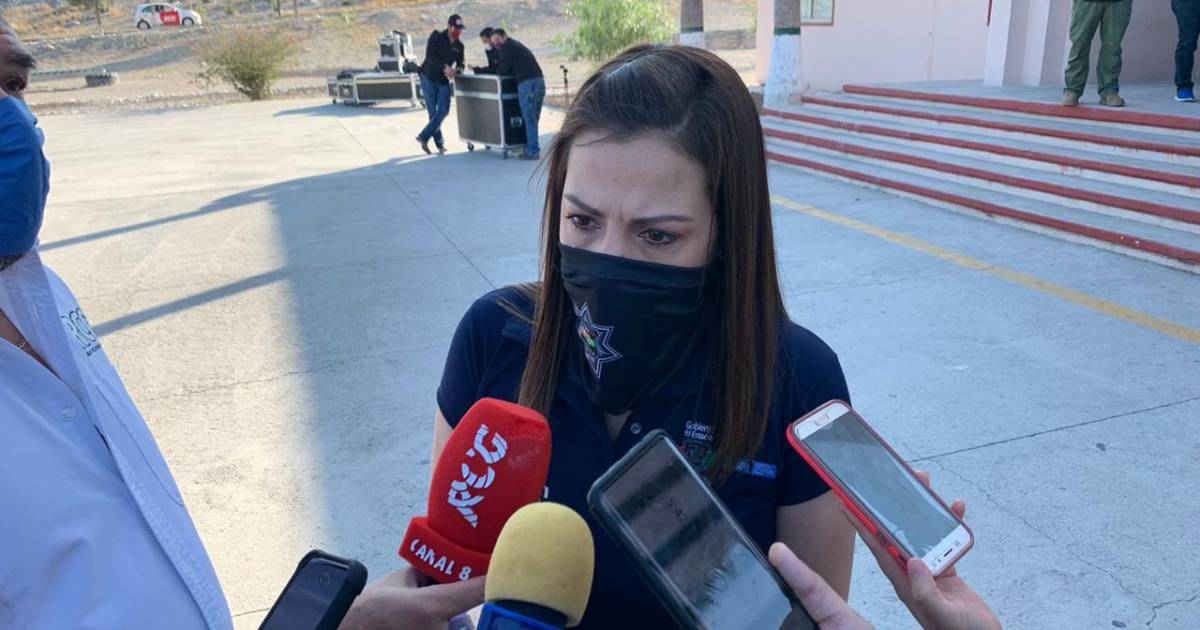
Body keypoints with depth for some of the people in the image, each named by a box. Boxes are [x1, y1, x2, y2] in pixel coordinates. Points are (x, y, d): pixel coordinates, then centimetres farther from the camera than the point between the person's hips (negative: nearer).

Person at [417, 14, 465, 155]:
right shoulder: (436, 36, -6)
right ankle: (440, 144, 6)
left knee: (443, 111, -6)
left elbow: (460, 64, 10)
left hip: (444, 81, 4)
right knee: (433, 111, -2)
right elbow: (430, 56, -17)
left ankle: (423, 137, 6)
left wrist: (456, 70, -15)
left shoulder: (459, 45, 7)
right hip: (428, 78, -4)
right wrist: (445, 67, -29)